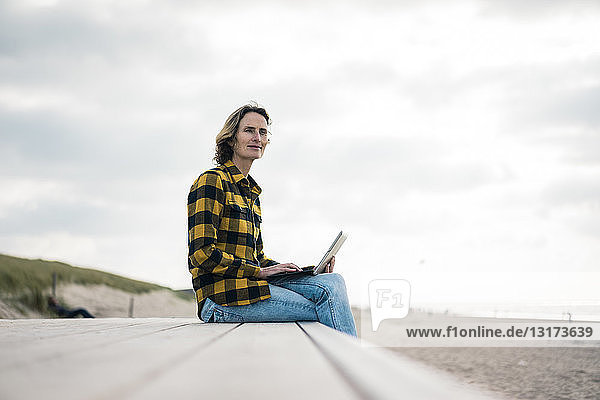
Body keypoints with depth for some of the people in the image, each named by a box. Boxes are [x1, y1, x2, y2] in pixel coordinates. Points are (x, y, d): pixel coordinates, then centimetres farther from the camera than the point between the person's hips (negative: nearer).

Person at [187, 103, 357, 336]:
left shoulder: (251, 194, 24)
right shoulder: (212, 182, -4)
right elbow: (202, 253, -14)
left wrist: (298, 271, 9)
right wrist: (258, 272, -14)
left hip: (250, 282, 8)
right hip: (222, 294, -8)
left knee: (332, 282, -14)